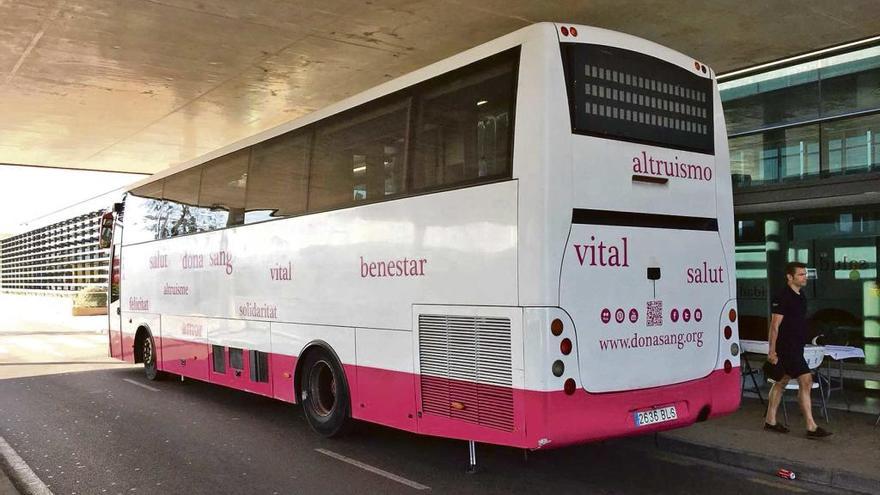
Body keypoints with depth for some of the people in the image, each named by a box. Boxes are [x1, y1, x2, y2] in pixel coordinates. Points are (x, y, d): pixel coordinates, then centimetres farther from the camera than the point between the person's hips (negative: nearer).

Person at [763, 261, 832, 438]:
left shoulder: (800, 296, 13)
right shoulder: (782, 297, -16)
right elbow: (774, 326, -16)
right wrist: (772, 351, -17)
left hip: (796, 347, 10)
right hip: (786, 348, -9)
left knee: (782, 382, 13)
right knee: (806, 382, -11)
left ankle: (770, 421, 21)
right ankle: (811, 427, -8)